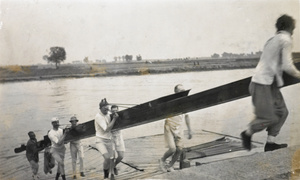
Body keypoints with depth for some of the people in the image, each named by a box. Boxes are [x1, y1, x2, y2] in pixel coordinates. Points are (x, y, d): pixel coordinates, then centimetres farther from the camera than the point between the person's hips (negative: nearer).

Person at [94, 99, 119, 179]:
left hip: (109, 140, 7)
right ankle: (105, 173, -2)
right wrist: (114, 119, -17)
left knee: (110, 160, 4)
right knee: (107, 158, -26)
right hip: (100, 140, -7)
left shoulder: (108, 114, 7)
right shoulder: (98, 117, -15)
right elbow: (107, 129, -19)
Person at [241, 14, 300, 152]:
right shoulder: (286, 39, -9)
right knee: (268, 117, -8)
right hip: (262, 84, -10)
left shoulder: (273, 39, 18)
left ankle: (270, 143, 9)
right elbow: (287, 66, -15)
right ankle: (247, 134, 13)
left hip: (270, 83, 10)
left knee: (282, 112, 7)